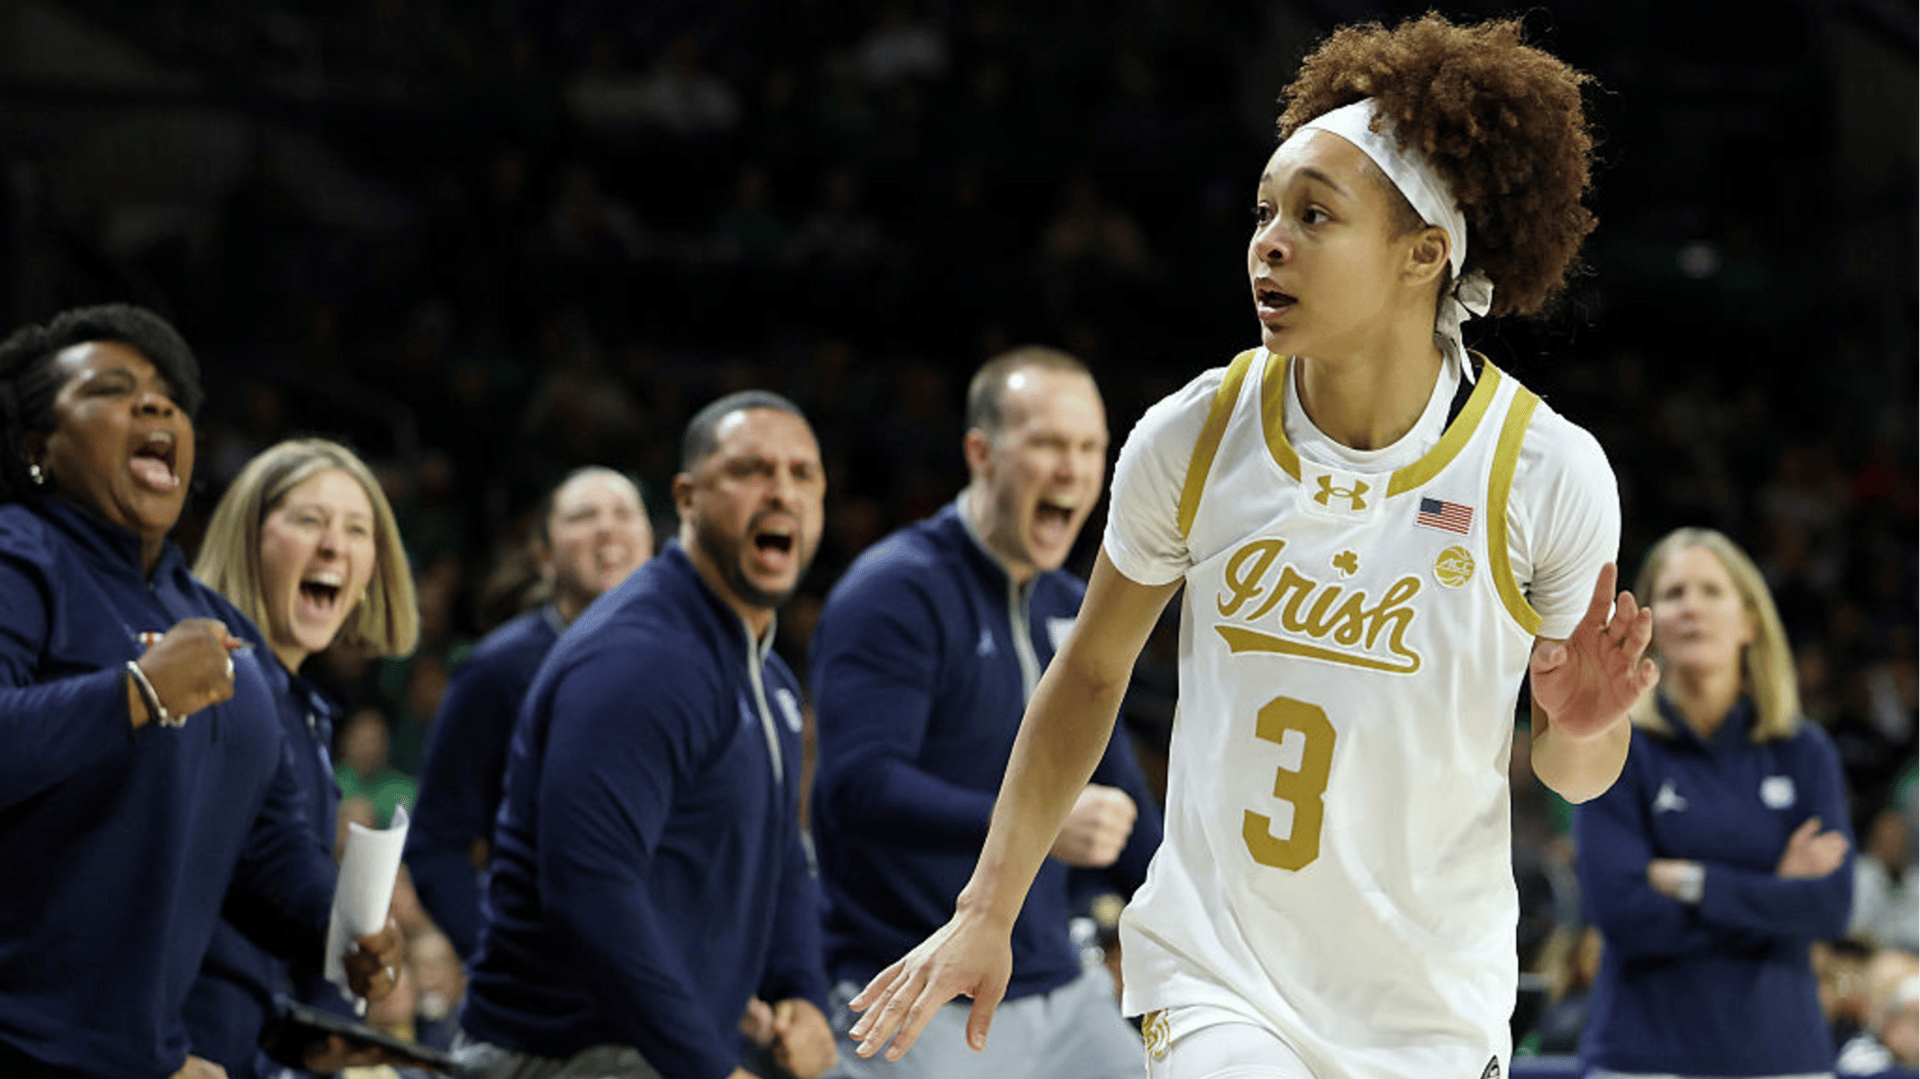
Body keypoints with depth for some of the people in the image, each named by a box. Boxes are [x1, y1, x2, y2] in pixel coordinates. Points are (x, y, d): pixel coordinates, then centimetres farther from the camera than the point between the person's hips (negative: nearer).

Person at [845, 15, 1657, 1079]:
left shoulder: (1546, 472, -10)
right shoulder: (1189, 441, -7)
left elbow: (1571, 773, 3)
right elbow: (1090, 671, 9)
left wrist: (1585, 727, -20)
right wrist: (987, 913, 9)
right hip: (1210, 980, 0)